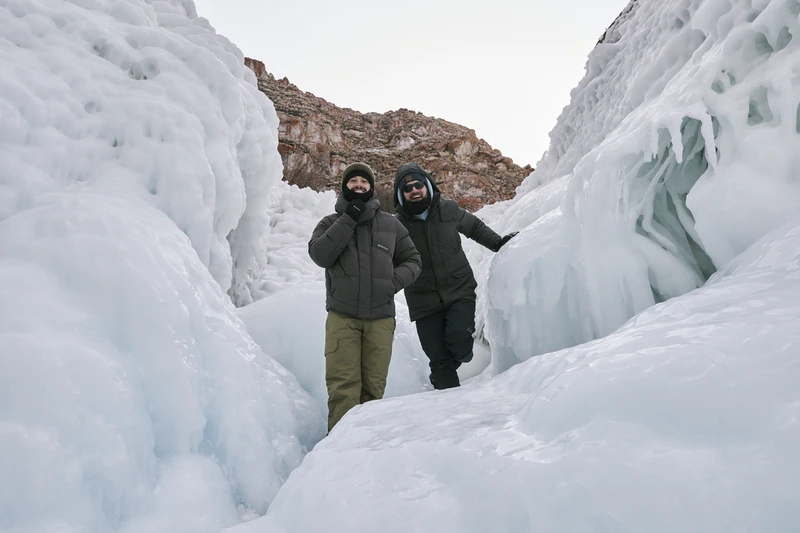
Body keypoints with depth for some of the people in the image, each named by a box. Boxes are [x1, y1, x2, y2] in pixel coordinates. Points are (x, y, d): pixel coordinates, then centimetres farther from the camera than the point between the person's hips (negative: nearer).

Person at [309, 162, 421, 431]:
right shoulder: (331, 223, 10)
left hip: (381, 318, 2)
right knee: (343, 387, -9)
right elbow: (320, 255, -8)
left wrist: (394, 281, -4)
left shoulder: (390, 224, 13)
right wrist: (348, 218, -10)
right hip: (342, 317, -1)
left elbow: (412, 260, 16)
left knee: (373, 387, 4)